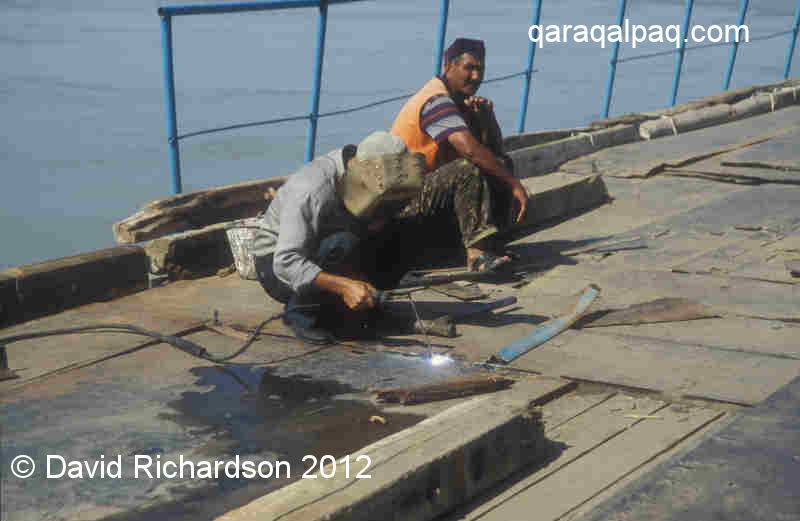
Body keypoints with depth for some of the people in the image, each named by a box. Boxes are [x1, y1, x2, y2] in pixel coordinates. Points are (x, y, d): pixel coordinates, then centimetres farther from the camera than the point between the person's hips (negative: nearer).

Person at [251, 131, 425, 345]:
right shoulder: (312, 190, -32)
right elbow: (285, 263, -37)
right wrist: (343, 286, -45)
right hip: (276, 264, -7)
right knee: (341, 244, -35)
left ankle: (326, 307, 3)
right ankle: (300, 312, -16)